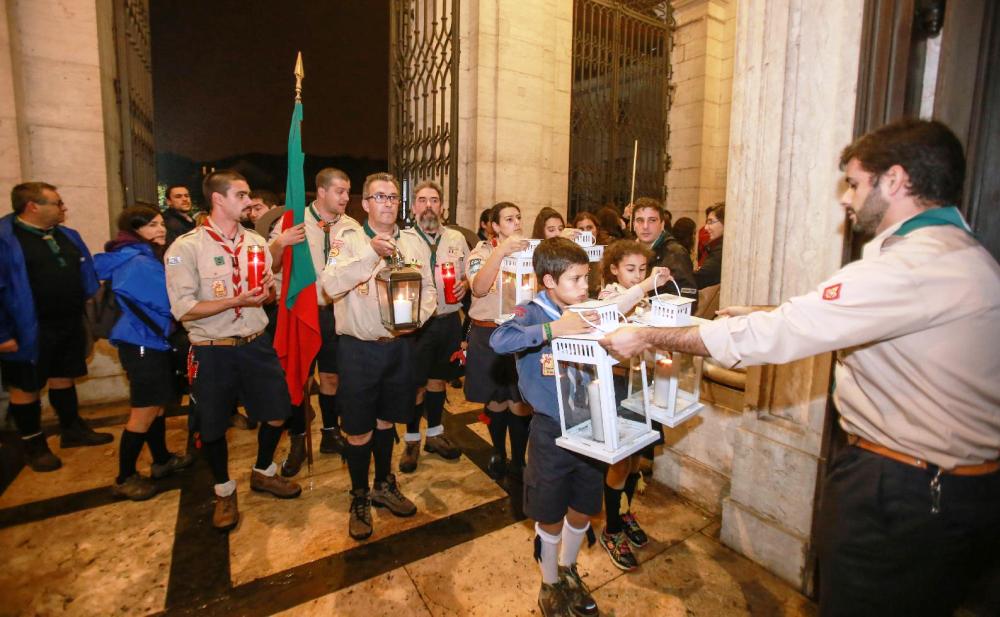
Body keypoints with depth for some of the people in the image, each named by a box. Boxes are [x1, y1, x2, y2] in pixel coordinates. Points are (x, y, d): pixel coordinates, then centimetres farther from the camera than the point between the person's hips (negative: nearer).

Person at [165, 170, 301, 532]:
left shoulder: (256, 241, 6)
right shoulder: (186, 247, -10)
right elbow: (183, 310, -15)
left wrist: (267, 289, -9)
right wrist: (236, 300, -23)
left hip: (256, 345, 4)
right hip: (212, 352, -4)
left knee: (276, 414, 11)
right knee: (213, 428, 11)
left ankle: (262, 473, 39)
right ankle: (224, 491, 37)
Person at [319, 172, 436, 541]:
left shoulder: (414, 242, 6)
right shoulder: (349, 239, -4)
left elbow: (428, 287, 5)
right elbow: (331, 285, -19)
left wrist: (417, 316, -13)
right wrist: (372, 253, -27)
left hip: (399, 345, 3)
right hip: (358, 347, -3)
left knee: (387, 418, 19)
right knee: (359, 428, 7)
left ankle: (384, 486, 41)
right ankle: (359, 498, 30)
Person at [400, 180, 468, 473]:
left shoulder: (457, 239, 7)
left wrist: (464, 285, -6)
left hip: (449, 320, 4)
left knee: (438, 378, 17)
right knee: (416, 384, 7)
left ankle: (434, 434, 35)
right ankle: (412, 440, 26)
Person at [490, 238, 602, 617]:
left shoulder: (588, 315, 0)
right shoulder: (533, 314, -14)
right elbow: (499, 340, -34)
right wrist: (554, 329, -41)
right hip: (551, 431, -4)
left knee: (583, 510, 22)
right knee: (550, 517, 15)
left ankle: (568, 570, 51)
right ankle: (550, 586, 42)